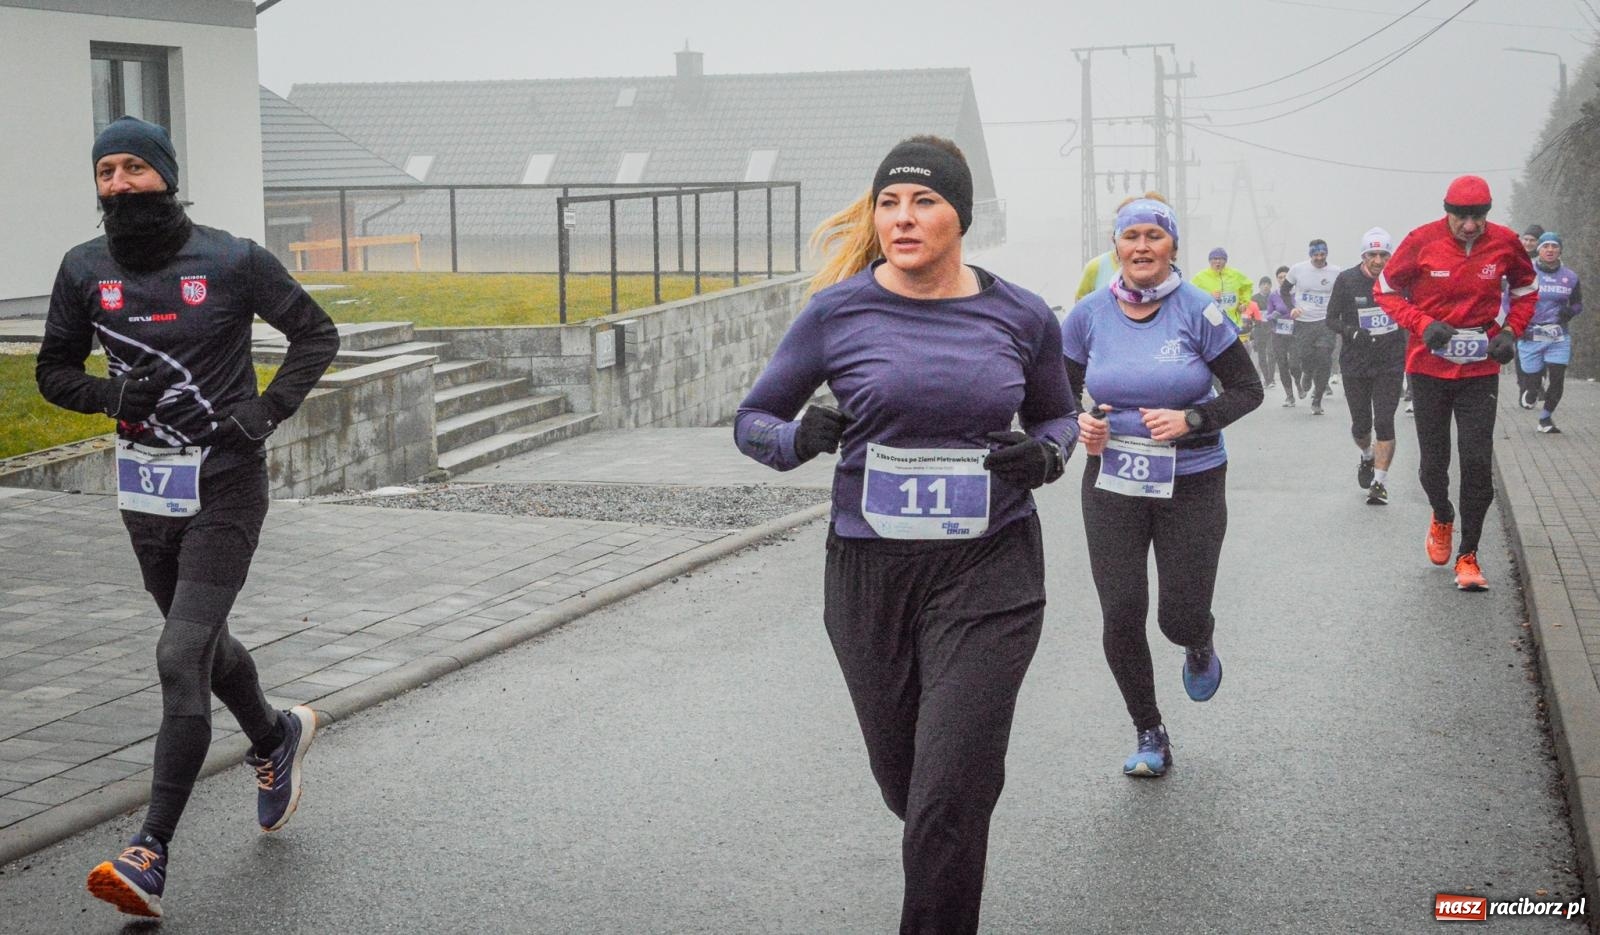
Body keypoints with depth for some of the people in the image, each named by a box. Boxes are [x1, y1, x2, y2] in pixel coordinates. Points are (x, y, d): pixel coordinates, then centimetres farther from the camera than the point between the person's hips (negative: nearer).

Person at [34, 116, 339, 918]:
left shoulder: (233, 262, -8)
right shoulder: (85, 271, 1)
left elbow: (316, 334, 3)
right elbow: (54, 370, 11)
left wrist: (267, 410, -11)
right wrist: (111, 393, -11)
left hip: (224, 487, -5)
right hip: (144, 490, 5)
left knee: (182, 658, -13)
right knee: (203, 643, 21)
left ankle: (151, 852, -10)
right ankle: (275, 739, 50)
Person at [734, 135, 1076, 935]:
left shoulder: (1021, 317, -1)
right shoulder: (839, 311, -5)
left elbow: (1057, 416, 17)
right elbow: (752, 420, 5)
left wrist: (1044, 456, -6)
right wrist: (798, 439, -18)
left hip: (987, 570, -1)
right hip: (870, 571, 1)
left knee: (947, 800, -10)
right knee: (906, 785, 17)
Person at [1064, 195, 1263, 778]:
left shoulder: (1198, 311, -9)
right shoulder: (1090, 315, -2)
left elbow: (1248, 390, -4)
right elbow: (1061, 394, 11)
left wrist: (1191, 420, -19)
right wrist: (1079, 425, -11)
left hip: (1192, 483, -2)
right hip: (1113, 483, 2)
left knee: (1182, 617, 0)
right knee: (1121, 616, -2)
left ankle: (1200, 648, 40)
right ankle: (1149, 734, 20)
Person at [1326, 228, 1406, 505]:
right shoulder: (1347, 280, -5)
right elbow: (1331, 319, -1)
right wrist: (1352, 332, -19)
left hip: (1390, 364, -1)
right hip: (1355, 364, 1)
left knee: (1384, 422, -9)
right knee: (1360, 424, 10)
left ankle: (1379, 482, -3)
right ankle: (1368, 457, 43)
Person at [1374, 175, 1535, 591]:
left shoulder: (1504, 243, -6)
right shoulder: (1423, 241, -12)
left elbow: (1525, 289, 13)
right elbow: (1386, 290, -1)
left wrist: (1511, 331, -3)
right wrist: (1423, 324, -16)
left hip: (1480, 369, 1)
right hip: (1429, 366, 0)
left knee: (1478, 462, -6)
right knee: (1433, 462, 9)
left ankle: (1468, 555, 6)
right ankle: (1442, 518, 42)